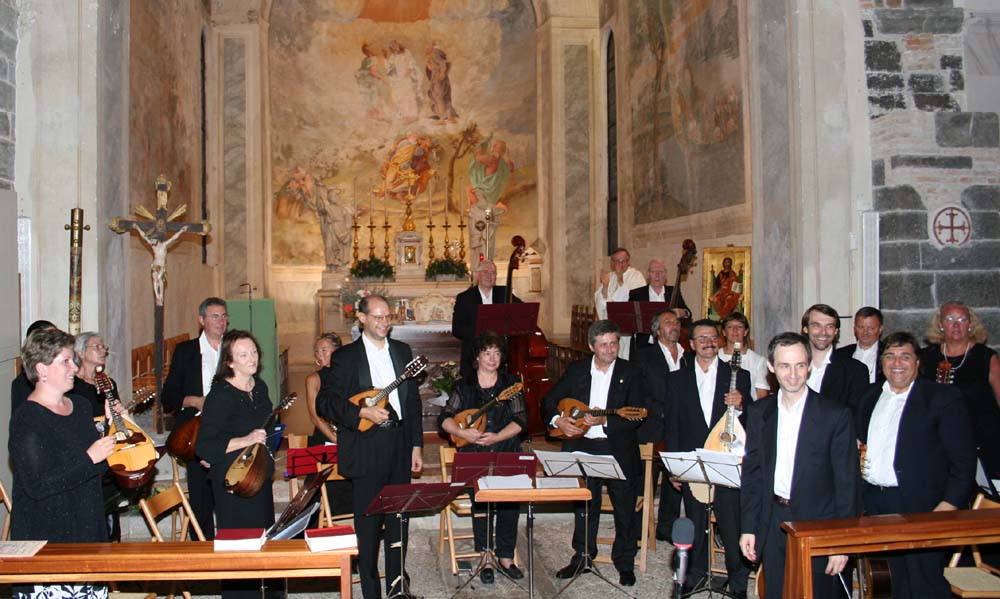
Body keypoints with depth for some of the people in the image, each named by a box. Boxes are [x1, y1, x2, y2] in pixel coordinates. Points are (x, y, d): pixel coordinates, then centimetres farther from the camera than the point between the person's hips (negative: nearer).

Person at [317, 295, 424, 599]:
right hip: (367, 451, -4)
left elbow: (413, 400, 12)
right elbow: (324, 402, -8)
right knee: (369, 523, 4)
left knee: (399, 519, 14)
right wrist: (363, 412, -19)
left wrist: (416, 445, 9)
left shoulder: (402, 351, 10)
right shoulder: (345, 356, -5)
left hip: (400, 446, 5)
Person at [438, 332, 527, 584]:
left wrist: (496, 437, -15)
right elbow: (444, 418, 4)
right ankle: (485, 557, 0)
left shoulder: (510, 383, 7)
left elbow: (521, 420, -1)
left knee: (510, 501, -14)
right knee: (481, 501, -17)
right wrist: (463, 433, -15)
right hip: (474, 454, 0)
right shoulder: (464, 386, 7)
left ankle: (505, 557, 4)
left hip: (507, 452, 1)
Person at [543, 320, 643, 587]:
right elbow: (549, 401, 8)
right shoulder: (576, 370, 3)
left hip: (619, 450, -2)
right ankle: (583, 557, 32)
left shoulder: (630, 372, -4)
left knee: (625, 509, 7)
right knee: (584, 506, 15)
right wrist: (558, 420, -10)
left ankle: (625, 563, 24)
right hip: (583, 447, 2)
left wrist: (605, 421, -23)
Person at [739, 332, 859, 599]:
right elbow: (752, 472, 7)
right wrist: (748, 527, 4)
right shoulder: (758, 412, 3)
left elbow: (847, 482, -8)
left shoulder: (835, 414, -9)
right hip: (772, 526, 3)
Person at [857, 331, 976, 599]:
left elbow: (964, 459, -7)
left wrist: (950, 504, -14)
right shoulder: (871, 397, 15)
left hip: (922, 507, -5)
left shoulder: (942, 398, -3)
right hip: (876, 505, 5)